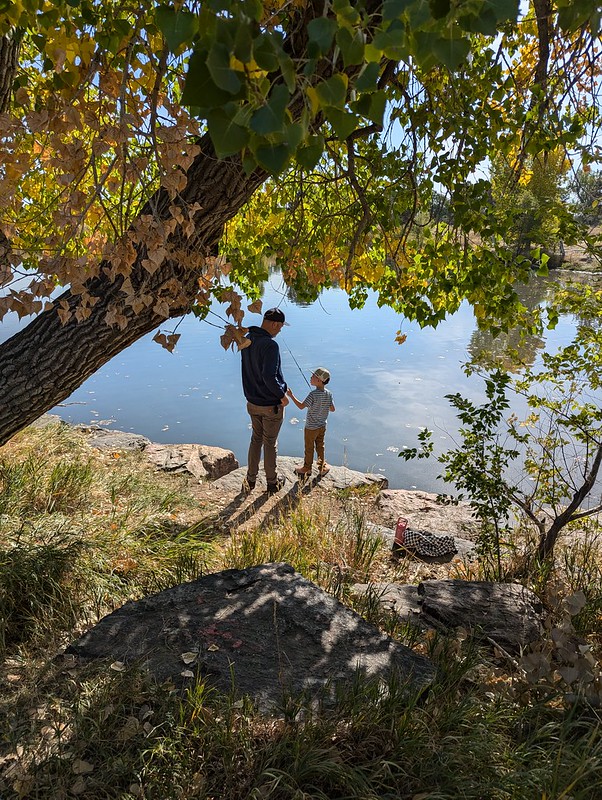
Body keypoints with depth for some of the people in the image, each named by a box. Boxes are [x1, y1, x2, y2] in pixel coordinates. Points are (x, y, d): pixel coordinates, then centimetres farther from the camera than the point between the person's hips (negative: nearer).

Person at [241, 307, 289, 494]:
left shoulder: (246, 340, -1)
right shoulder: (270, 345, -26)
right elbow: (269, 377, -31)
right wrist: (282, 396, -16)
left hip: (252, 402, 7)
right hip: (271, 405, -6)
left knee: (256, 440, 21)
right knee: (270, 444, 9)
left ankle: (250, 480, 31)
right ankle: (272, 483, 26)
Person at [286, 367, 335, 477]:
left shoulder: (313, 394, -26)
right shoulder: (329, 394, -7)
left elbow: (301, 406, -26)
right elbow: (332, 409, 0)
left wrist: (291, 396, -19)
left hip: (311, 427, -5)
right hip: (322, 426, 6)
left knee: (309, 448, 12)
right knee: (320, 447, 20)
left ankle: (307, 468, 28)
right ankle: (322, 467, 30)